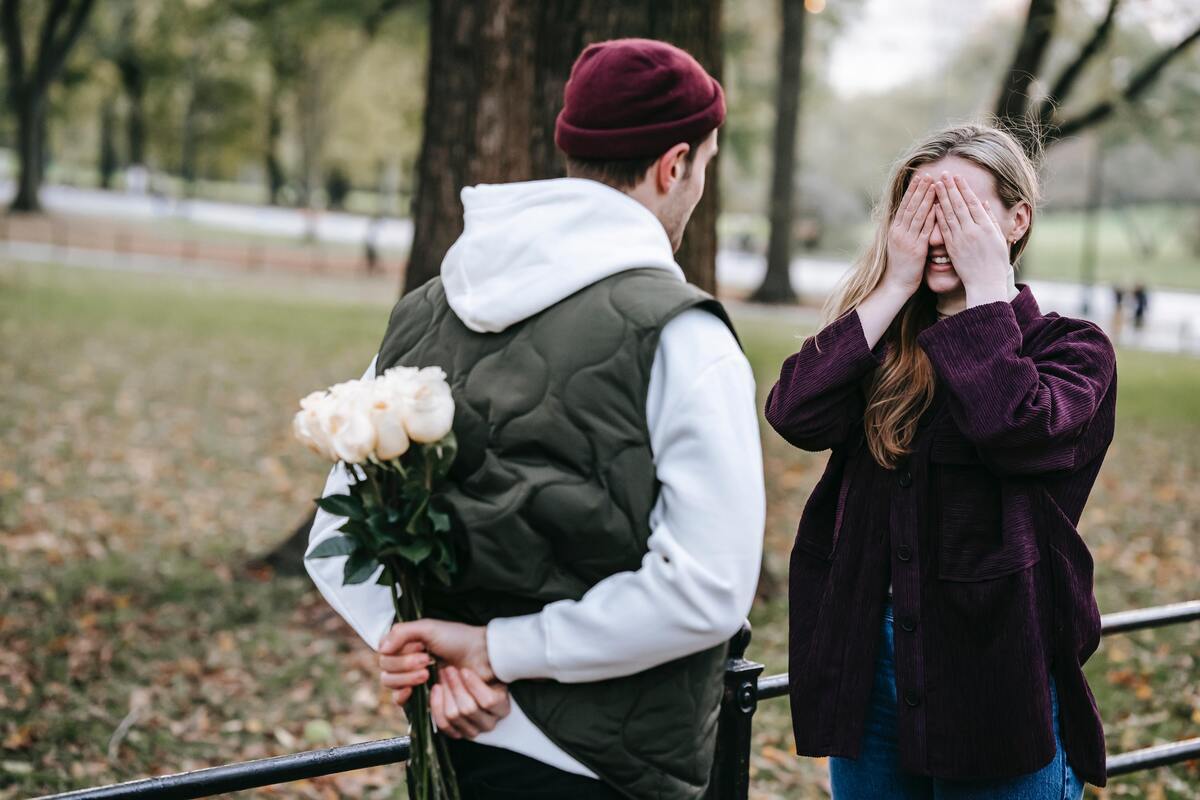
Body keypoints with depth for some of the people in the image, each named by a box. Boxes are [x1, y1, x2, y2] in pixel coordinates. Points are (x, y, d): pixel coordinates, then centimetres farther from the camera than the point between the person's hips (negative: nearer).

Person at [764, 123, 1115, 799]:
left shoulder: (1071, 349, -3)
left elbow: (1016, 426, -26)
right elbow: (794, 414, -12)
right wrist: (893, 287, -11)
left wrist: (988, 288, -15)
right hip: (870, 664, 4)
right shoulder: (884, 344, 8)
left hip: (998, 675, -4)